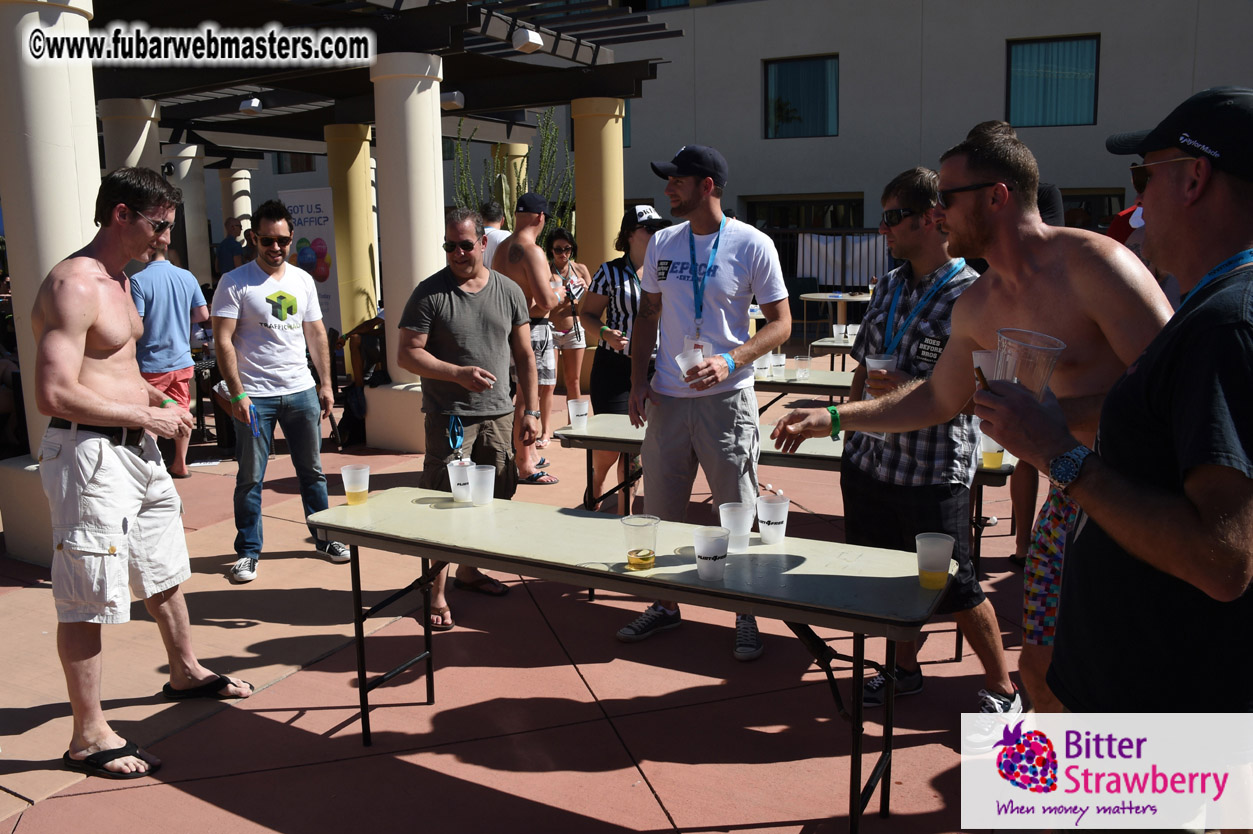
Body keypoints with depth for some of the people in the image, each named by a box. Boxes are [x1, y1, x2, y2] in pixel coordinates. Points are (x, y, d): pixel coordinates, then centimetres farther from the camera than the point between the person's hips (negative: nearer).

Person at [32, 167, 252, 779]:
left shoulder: (118, 281, 13)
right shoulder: (74, 284, -18)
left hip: (136, 449, 10)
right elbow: (55, 395, -26)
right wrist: (147, 416, -19)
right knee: (88, 600, 0)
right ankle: (88, 736, 12)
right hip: (89, 454, -10)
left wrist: (154, 398, 10)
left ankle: (185, 673, 43)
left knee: (166, 572, 23)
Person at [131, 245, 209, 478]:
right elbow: (203, 314, 6)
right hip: (182, 359, 5)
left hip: (151, 363, -5)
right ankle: (180, 464, 20)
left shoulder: (138, 280, -14)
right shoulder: (187, 277, 2)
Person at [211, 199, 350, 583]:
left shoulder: (303, 280, 9)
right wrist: (237, 394, -16)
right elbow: (223, 341, -10)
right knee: (250, 478, 3)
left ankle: (325, 537, 26)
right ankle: (248, 552, 15)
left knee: (312, 471, 13)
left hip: (301, 391, 4)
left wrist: (325, 383, 9)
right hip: (255, 395, -4)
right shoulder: (235, 283, -6)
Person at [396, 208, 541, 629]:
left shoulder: (509, 291, 8)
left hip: (498, 414, 4)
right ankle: (437, 593, 5)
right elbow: (408, 354, -7)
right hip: (450, 416, -4)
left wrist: (531, 411, 7)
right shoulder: (430, 293, -4)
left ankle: (468, 570, 32)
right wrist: (458, 374, -19)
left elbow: (524, 356, 12)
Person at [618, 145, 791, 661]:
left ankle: (747, 616, 18)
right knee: (660, 512, 13)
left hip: (726, 399, -5)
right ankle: (665, 603, 31)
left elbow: (780, 323, -5)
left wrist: (730, 360, -20)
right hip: (667, 399, 5)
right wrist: (638, 380, 5)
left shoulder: (752, 245, -6)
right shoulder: (662, 244, 8)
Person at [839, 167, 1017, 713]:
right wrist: (851, 426, 14)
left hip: (935, 469, -6)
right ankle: (905, 669, 37)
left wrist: (914, 390, -24)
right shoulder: (889, 285, 11)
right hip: (870, 459, 7)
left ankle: (1001, 687, 24)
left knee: (954, 586, 3)